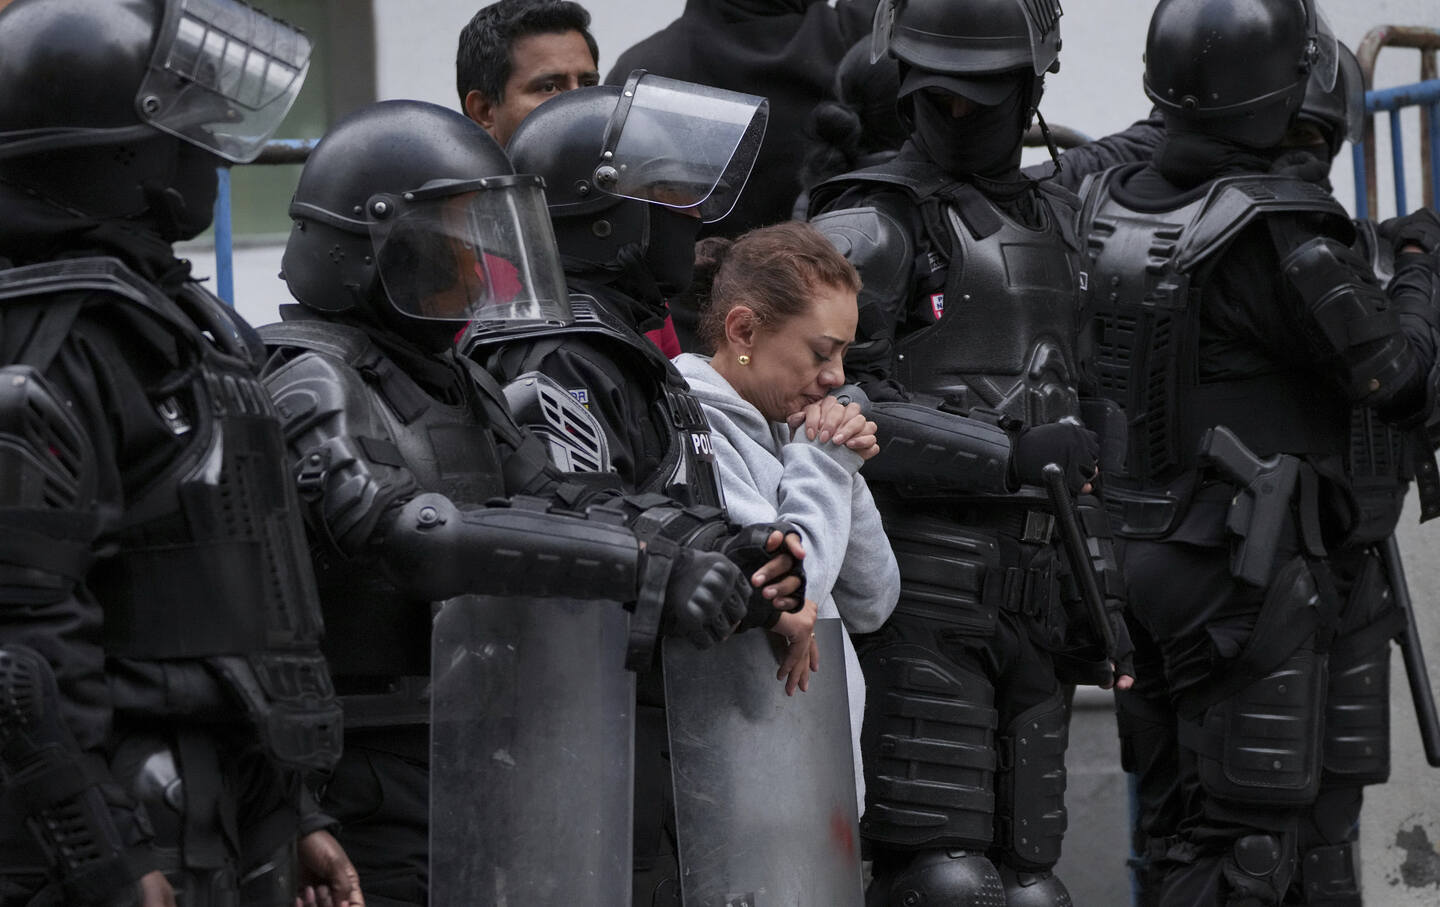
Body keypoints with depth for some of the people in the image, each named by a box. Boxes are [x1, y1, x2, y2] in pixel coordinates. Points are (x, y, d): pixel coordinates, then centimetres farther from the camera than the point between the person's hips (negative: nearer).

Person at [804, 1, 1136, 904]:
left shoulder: (1051, 222, 17)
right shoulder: (871, 228, -7)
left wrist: (1101, 596, 16)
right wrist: (1009, 456, -21)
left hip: (1029, 596, 7)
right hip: (922, 593, -7)